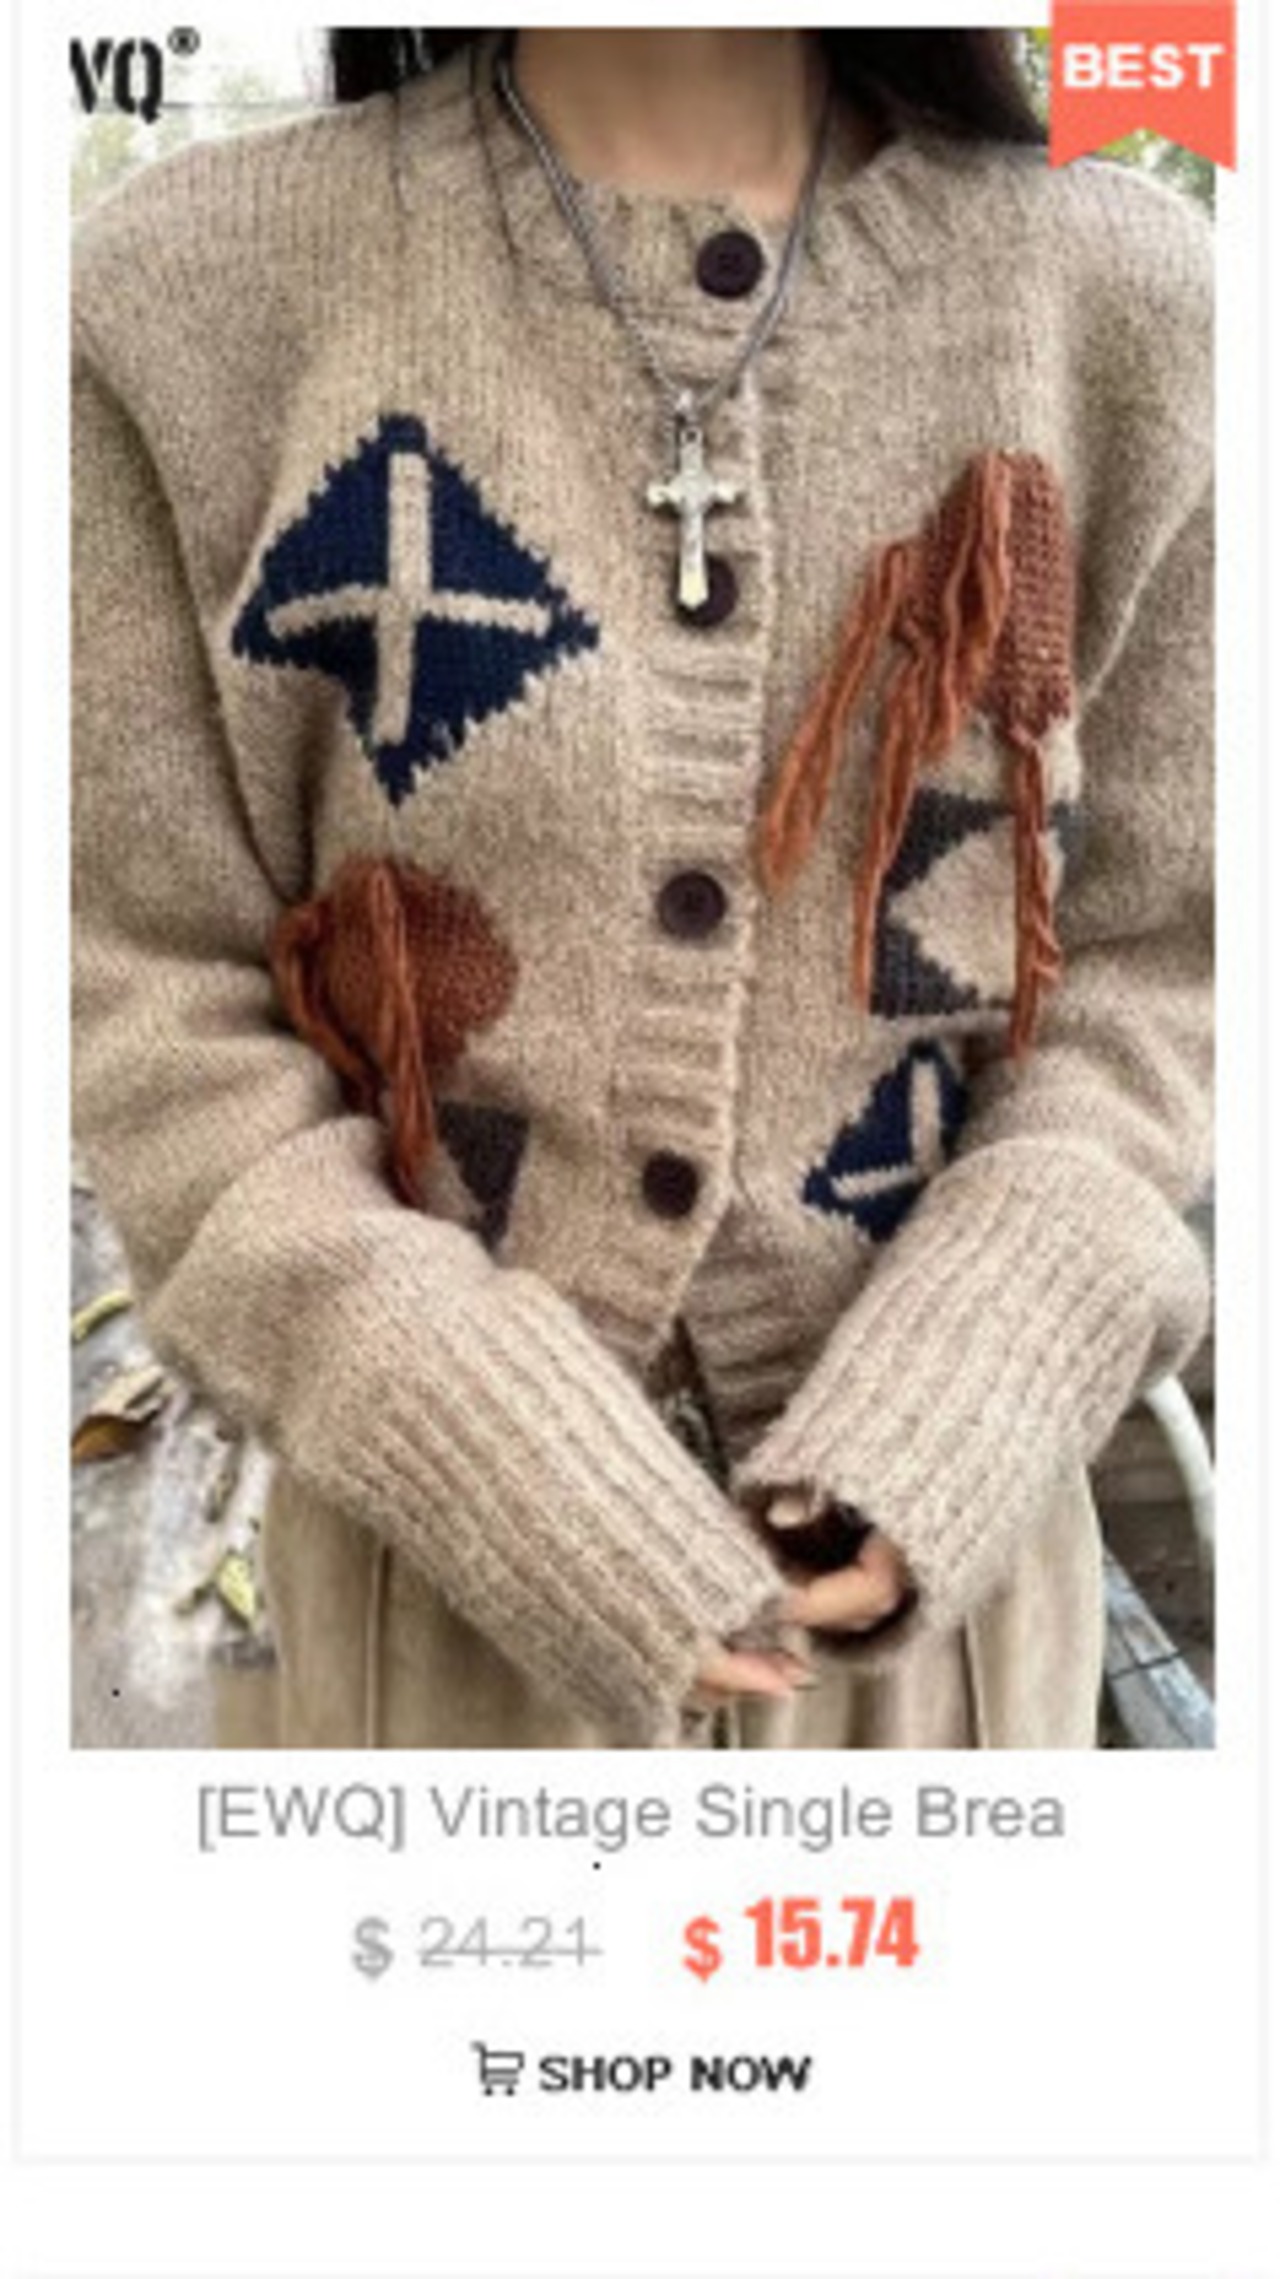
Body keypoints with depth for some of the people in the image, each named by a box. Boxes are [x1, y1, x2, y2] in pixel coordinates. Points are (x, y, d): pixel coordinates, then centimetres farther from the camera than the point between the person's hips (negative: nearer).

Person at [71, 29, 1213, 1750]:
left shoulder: (1119, 296, -4)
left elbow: (1154, 963, -1)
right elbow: (162, 998, -8)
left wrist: (927, 1457, -13)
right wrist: (552, 1499, -14)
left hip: (933, 1530, 2)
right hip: (453, 1551, -1)